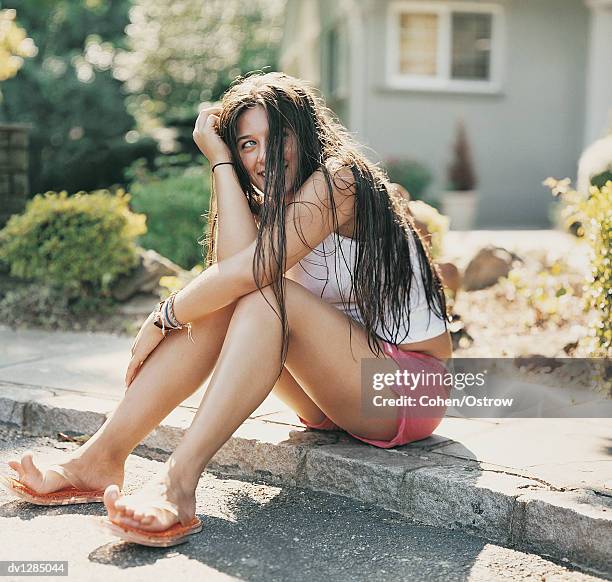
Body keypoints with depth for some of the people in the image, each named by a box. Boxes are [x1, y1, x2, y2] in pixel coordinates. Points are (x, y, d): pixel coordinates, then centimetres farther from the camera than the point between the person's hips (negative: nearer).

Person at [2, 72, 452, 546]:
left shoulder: (338, 178, -15)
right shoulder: (271, 205, 8)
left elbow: (249, 271, -26)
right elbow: (233, 265, -16)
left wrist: (163, 318, -14)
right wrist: (221, 161, -10)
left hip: (411, 388, -7)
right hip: (337, 390, 7)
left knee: (269, 294, -28)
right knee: (217, 303, -13)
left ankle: (179, 484, -33)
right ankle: (101, 457, -15)